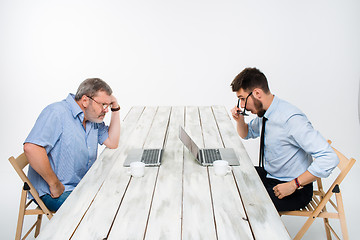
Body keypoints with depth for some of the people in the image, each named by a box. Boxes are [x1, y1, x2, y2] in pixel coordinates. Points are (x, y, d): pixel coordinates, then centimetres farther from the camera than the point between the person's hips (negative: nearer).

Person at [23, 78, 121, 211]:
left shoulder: (94, 118, 7)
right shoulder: (57, 112, -21)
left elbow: (112, 143, 8)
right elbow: (31, 148, -32)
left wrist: (115, 109, 0)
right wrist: (55, 184, -24)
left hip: (83, 185, 9)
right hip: (52, 193, -8)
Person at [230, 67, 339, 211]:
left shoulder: (291, 119, -28)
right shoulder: (262, 112, -1)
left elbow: (329, 159, -31)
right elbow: (247, 134, 21)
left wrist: (293, 185, -27)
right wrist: (240, 120, -2)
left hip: (296, 190, -8)